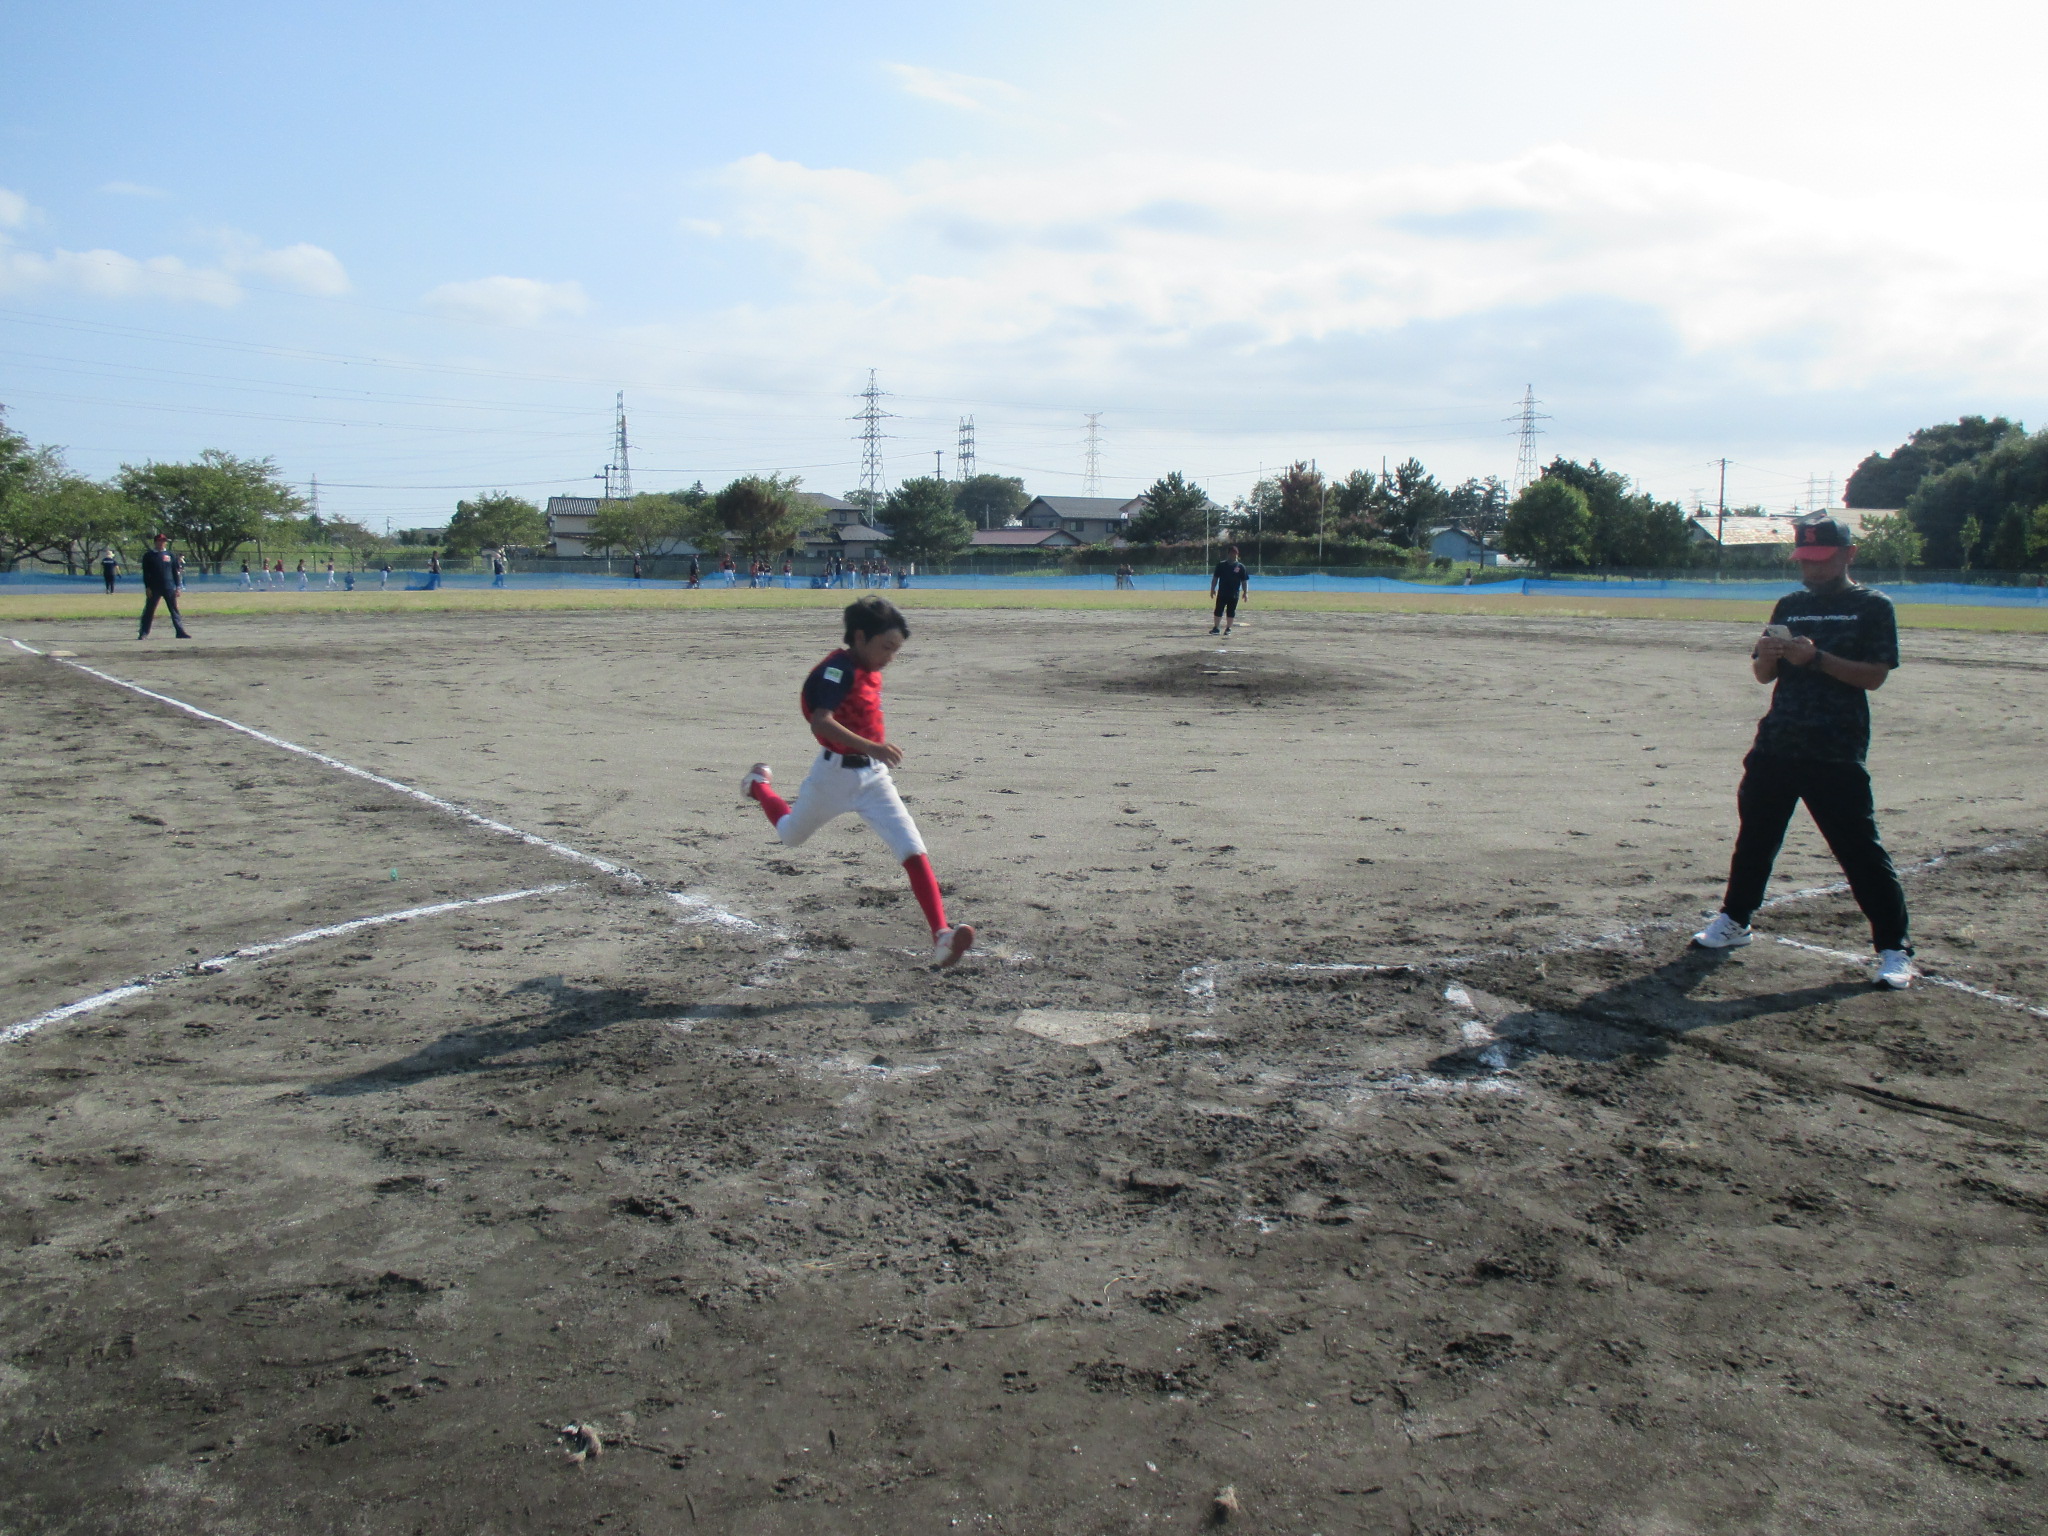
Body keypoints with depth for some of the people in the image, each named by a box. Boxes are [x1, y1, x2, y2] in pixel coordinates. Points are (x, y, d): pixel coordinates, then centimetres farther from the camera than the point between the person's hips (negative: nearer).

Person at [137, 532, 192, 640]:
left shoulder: (170, 555, 10)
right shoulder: (149, 555, 2)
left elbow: (175, 572, 12)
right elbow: (146, 573, -1)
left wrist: (177, 587, 6)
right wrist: (147, 588, -8)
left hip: (169, 588, 2)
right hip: (154, 589, -2)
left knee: (175, 611, 3)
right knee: (149, 611, 1)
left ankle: (180, 632, 6)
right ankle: (143, 633, 6)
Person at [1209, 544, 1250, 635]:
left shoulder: (1240, 566, 2)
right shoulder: (1221, 565, 4)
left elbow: (1244, 580, 3)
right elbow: (1215, 577, 8)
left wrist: (1245, 592, -2)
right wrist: (1212, 589, 3)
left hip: (1234, 593, -1)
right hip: (1222, 592, 1)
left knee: (1231, 612, 4)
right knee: (1218, 610, 2)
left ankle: (1228, 628, 13)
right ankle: (1216, 627, 9)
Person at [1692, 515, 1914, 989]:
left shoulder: (1872, 607, 0)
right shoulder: (1789, 606, 14)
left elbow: (1874, 675, -9)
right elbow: (1763, 674, 13)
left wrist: (1817, 658, -21)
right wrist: (1766, 655, -9)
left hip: (1837, 754, -5)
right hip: (1775, 745, 5)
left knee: (1861, 849, -5)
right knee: (1754, 834, 14)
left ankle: (1894, 948, 2)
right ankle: (1734, 921, 29)